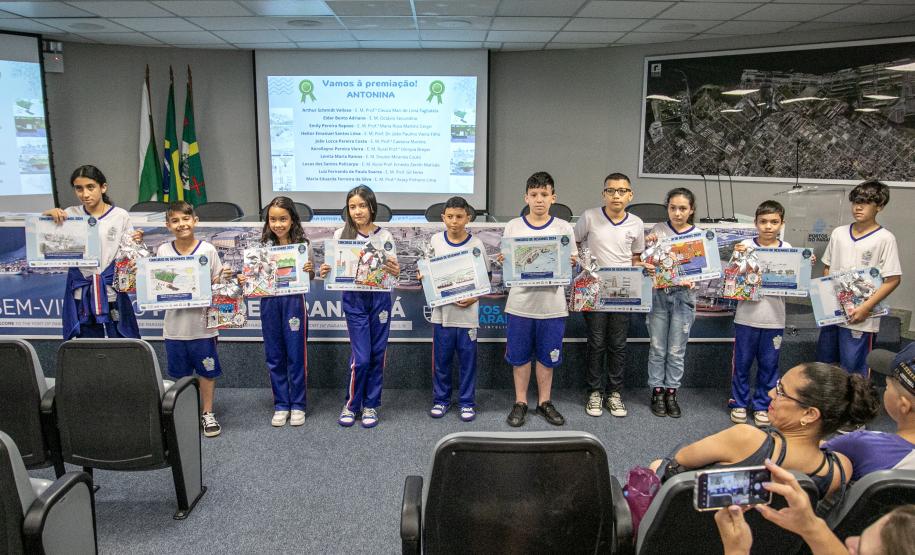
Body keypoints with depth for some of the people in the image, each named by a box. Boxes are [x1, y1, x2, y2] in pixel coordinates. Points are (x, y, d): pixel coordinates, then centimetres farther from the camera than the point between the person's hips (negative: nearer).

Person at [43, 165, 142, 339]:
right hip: (82, 292, 2)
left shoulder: (120, 216, -3)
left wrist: (136, 242, -18)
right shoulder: (70, 214, 3)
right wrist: (49, 214, -16)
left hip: (112, 290, -2)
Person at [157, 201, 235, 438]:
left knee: (207, 371, 8)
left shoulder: (208, 250, -4)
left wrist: (224, 277, -19)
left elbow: (215, 285, 1)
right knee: (179, 374, 14)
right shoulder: (163, 251, 1)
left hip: (202, 323, -2)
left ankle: (207, 414, 23)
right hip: (175, 324, 2)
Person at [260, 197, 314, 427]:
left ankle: (297, 405, 18)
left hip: (294, 301, -3)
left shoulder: (302, 244, -4)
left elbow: (310, 277, 0)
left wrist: (310, 270, -21)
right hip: (269, 303, 3)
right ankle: (281, 405, 23)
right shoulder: (264, 246, 4)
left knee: (296, 355, 5)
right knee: (274, 357, 10)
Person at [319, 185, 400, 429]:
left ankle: (371, 405, 23)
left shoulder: (385, 236, 0)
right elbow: (334, 269, 3)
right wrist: (324, 272, -19)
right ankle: (351, 404, 18)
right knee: (361, 357, -3)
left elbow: (393, 272, -1)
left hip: (380, 298, 1)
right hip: (354, 300, -1)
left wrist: (395, 272, -23)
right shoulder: (341, 235, 0)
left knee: (377, 354, 8)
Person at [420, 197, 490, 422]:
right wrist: (423, 276, -8)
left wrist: (474, 297, -13)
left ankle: (467, 402, 21)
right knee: (441, 359, 10)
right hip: (442, 312, 2)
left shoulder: (476, 244, -4)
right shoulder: (435, 241, 2)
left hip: (467, 313, -2)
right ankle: (441, 399, 26)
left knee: (468, 360, 7)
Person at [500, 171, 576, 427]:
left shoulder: (564, 228, 2)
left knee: (547, 356, 11)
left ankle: (544, 402, 27)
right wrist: (503, 260, -15)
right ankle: (520, 402, 24)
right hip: (520, 302, 0)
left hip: (552, 303, 0)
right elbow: (505, 262, 6)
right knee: (519, 355, 9)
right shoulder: (513, 226, 2)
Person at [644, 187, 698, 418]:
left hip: (683, 296, 0)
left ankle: (671, 392, 21)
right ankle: (657, 392, 20)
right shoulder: (657, 230, 0)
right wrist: (647, 244, -15)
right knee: (657, 349, 8)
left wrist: (691, 280, -19)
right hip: (658, 294, 0)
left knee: (676, 350, 8)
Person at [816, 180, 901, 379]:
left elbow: (893, 280, -11)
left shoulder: (885, 238, -9)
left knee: (853, 370, 2)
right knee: (824, 364, 17)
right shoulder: (838, 233, 5)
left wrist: (866, 308, -17)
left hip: (860, 317, -5)